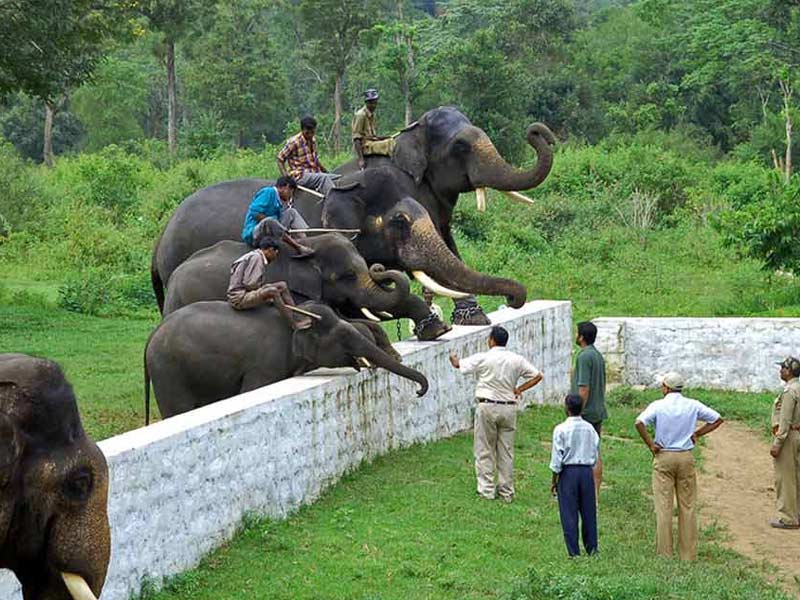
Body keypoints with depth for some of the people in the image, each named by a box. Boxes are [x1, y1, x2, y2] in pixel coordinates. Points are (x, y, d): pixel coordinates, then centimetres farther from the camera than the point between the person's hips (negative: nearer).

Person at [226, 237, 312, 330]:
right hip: (239, 298, -10)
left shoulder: (260, 258, 14)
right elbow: (249, 284, -21)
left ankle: (297, 316, 0)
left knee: (282, 285, 6)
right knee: (272, 291, -30)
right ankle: (294, 323, -23)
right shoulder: (256, 257, -15)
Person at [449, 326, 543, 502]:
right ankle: (507, 492, 12)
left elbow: (458, 365, 6)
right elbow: (537, 376, 5)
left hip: (487, 407, -3)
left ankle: (486, 490, 5)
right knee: (506, 451, 9)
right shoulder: (516, 360, 2)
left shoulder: (483, 358, -7)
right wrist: (519, 390, 8)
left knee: (485, 451, 6)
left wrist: (453, 357, 28)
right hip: (509, 407, 3)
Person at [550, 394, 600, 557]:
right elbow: (595, 453, 6)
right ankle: (592, 548, 15)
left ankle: (574, 552, 2)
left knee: (569, 514, 2)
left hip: (568, 472, -4)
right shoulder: (590, 429, 1)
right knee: (588, 512, 11)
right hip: (587, 471, 4)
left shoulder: (561, 430, -11)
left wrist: (554, 481, -1)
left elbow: (557, 458, -9)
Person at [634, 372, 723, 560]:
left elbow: (640, 422, -22)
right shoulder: (692, 405, 2)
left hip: (663, 457, -3)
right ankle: (688, 554, 10)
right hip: (686, 457, 3)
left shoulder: (658, 405, -7)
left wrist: (650, 445, -12)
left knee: (664, 506, 1)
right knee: (687, 505, 8)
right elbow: (717, 419, 6)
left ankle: (665, 553, 1)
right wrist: (697, 434, 8)